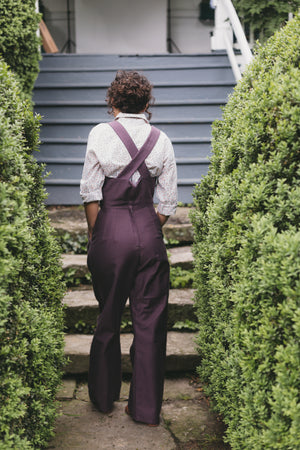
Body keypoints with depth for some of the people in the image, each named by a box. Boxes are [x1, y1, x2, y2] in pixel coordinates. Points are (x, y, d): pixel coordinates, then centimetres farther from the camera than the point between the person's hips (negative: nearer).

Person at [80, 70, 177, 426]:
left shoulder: (101, 134, -3)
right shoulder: (160, 140, 3)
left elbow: (91, 193, -4)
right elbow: (168, 202, 2)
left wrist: (94, 235, 6)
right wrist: (150, 230, 13)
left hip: (111, 231, -1)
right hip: (149, 232, 1)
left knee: (108, 319, 14)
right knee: (150, 321, 8)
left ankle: (103, 397, 31)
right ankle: (147, 408, 17)